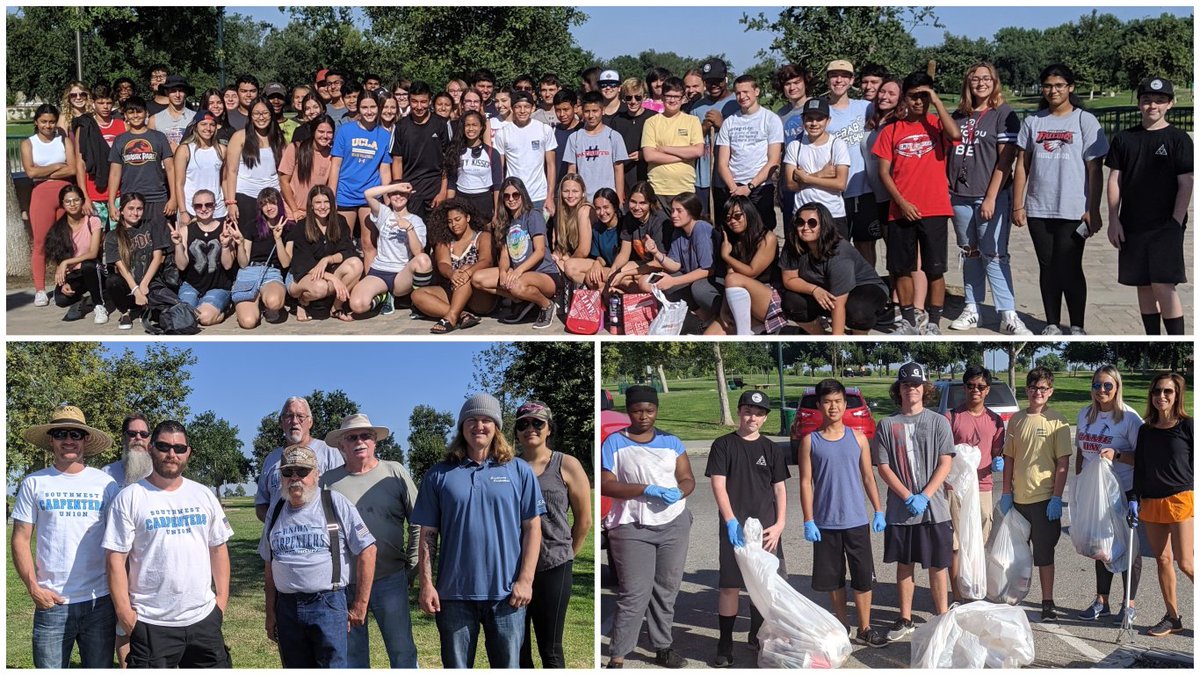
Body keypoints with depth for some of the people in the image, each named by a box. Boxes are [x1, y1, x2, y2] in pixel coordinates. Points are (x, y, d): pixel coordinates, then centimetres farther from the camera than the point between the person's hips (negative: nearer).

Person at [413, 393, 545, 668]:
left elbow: (532, 528, 3)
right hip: (454, 594, 0)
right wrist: (426, 584, -4)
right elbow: (427, 535, 5)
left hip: (506, 593, 0)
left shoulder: (519, 471, 6)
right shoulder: (439, 475, 6)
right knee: (456, 667, 9)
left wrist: (525, 580, -6)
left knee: (508, 666, 7)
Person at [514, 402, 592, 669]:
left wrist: (566, 554, 8)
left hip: (552, 568, -3)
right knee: (517, 649, 8)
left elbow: (584, 519, 4)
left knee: (550, 650, 2)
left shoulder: (566, 466, 0)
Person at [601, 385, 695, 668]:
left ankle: (663, 647, 18)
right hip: (632, 527, -4)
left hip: (674, 524, 4)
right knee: (634, 593, -9)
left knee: (666, 590, 7)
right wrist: (647, 490, -18)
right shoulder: (614, 442, 0)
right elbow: (606, 485, -8)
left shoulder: (671, 442, 11)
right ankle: (617, 656, -5)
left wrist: (679, 492, -14)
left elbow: (688, 478, 11)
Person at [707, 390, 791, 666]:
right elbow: (718, 485, -5)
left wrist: (779, 524, -2)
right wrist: (731, 521, -16)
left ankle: (758, 636, 26)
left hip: (766, 527, 3)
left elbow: (779, 489, 11)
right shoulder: (723, 445, 2)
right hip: (734, 527, -3)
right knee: (729, 585, -3)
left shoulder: (771, 449, 10)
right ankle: (725, 646, 4)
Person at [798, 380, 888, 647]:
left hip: (856, 521, 1)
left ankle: (864, 629, 13)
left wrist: (878, 511, 3)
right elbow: (806, 483, -2)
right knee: (834, 579, 8)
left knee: (863, 577, 2)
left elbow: (868, 477, 8)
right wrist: (808, 521, -7)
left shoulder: (857, 437, 3)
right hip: (825, 523, -1)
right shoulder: (810, 441, -1)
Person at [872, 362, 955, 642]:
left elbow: (945, 464, -4)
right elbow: (883, 467, 0)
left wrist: (924, 497, -14)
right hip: (900, 510, 1)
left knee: (937, 566, 4)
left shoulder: (938, 422, 1)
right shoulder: (887, 425, 3)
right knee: (904, 565, 10)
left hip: (934, 508, -1)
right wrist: (909, 497, -11)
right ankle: (905, 620, 20)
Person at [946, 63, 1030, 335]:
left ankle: (1008, 315, -7)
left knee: (994, 255, -8)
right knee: (970, 254, 10)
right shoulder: (959, 115, 12)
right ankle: (971, 310, 16)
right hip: (960, 197, 5)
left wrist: (991, 198, -14)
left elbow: (1005, 160, -8)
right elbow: (948, 154, 18)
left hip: (991, 196, -5)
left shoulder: (1004, 114, -3)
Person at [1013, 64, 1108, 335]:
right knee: (1047, 267, 9)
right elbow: (1022, 165, 10)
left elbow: (1095, 169, -2)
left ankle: (1077, 326, 8)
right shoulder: (1032, 122, 10)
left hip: (1073, 211, -3)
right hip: (1038, 210, 3)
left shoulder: (1085, 120, 0)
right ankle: (1052, 324, 18)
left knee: (1070, 269, -2)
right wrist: (1018, 205, 3)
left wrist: (1093, 210, -7)